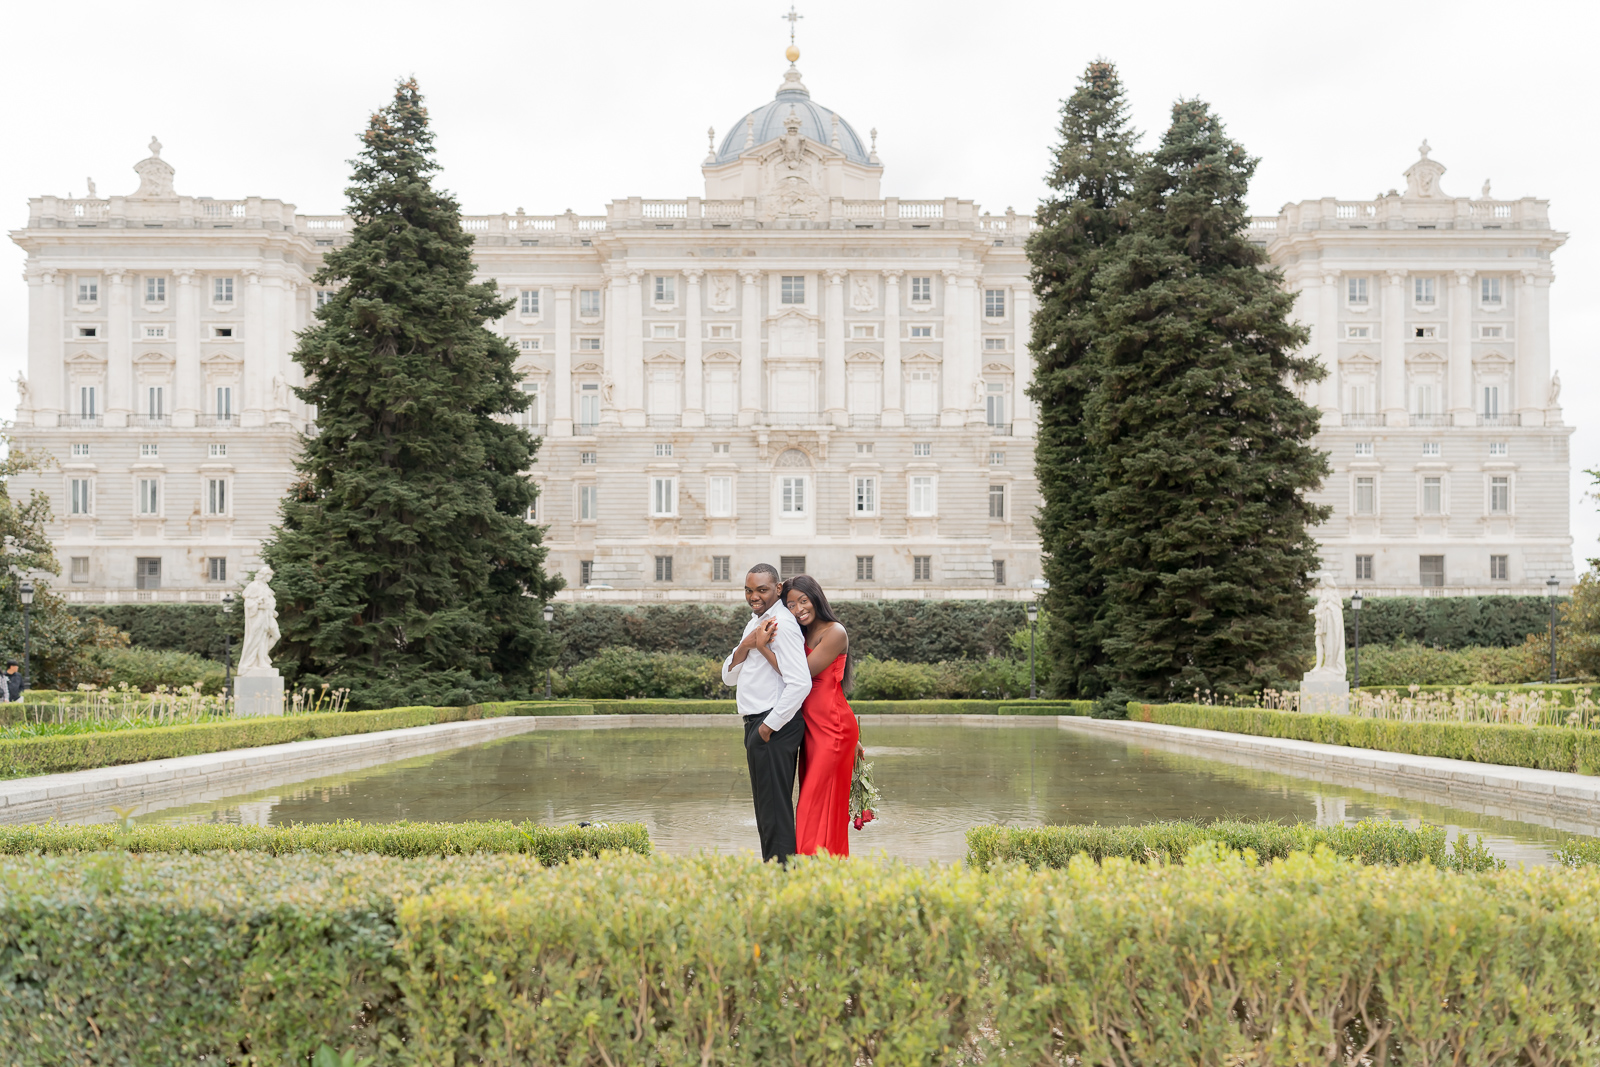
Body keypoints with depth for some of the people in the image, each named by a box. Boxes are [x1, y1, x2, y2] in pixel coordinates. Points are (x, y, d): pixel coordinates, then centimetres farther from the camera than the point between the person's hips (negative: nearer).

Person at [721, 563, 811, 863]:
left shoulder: (782, 624, -15)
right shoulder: (755, 623, 16)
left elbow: (800, 683, -25)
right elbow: (729, 677, 14)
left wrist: (769, 726, -18)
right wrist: (746, 644, -5)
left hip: (775, 726, -10)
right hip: (757, 725, 10)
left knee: (775, 810, -7)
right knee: (765, 808, 15)